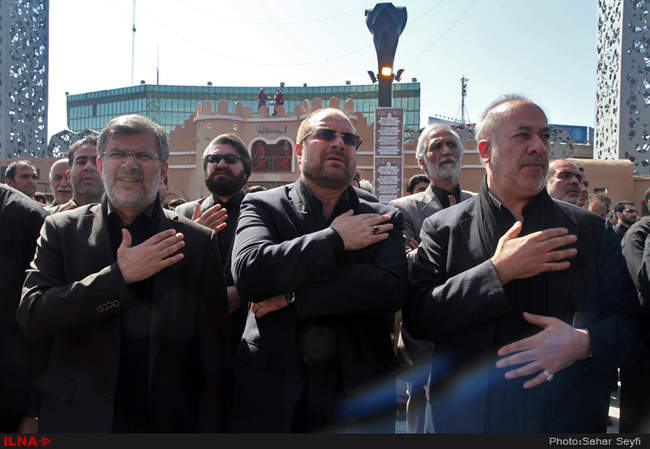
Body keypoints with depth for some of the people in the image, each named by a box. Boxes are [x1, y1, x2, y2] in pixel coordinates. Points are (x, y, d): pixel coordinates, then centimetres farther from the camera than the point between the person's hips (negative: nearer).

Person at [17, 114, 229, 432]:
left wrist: (207, 430, -6)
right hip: (78, 420, 1)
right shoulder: (61, 230, -1)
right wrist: (120, 275, -19)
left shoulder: (198, 242, -4)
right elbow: (30, 316, -11)